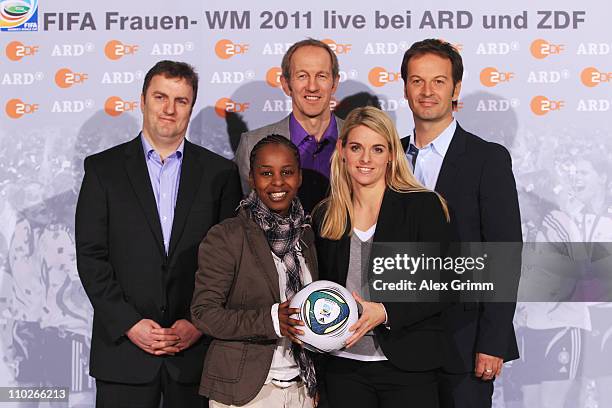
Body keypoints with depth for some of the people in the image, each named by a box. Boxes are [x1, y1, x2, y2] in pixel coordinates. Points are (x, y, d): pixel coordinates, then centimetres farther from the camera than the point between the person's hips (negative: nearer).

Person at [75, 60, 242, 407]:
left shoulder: (220, 172, 6)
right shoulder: (103, 169, 4)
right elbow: (91, 257, -1)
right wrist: (129, 324, -9)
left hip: (196, 349, 1)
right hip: (123, 348, 0)